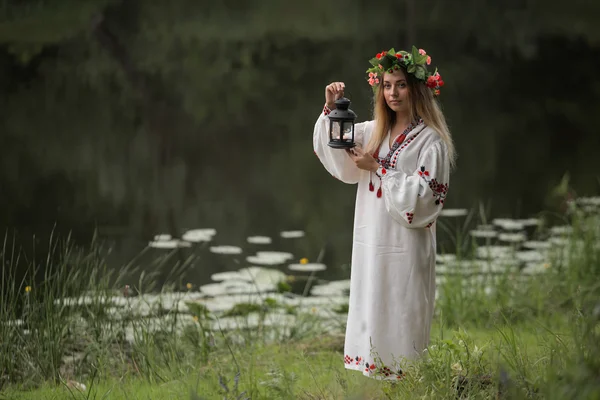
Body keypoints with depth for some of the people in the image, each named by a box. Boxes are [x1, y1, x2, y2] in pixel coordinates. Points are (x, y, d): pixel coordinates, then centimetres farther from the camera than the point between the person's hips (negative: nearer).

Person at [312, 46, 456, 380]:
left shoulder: (431, 140, -8)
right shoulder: (373, 132, 11)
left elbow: (422, 196, -15)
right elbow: (333, 151, 5)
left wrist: (378, 169, -15)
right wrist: (331, 109, -8)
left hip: (405, 249, -6)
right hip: (370, 244, 6)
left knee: (400, 321, -2)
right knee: (370, 317, 9)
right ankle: (371, 372, 17)